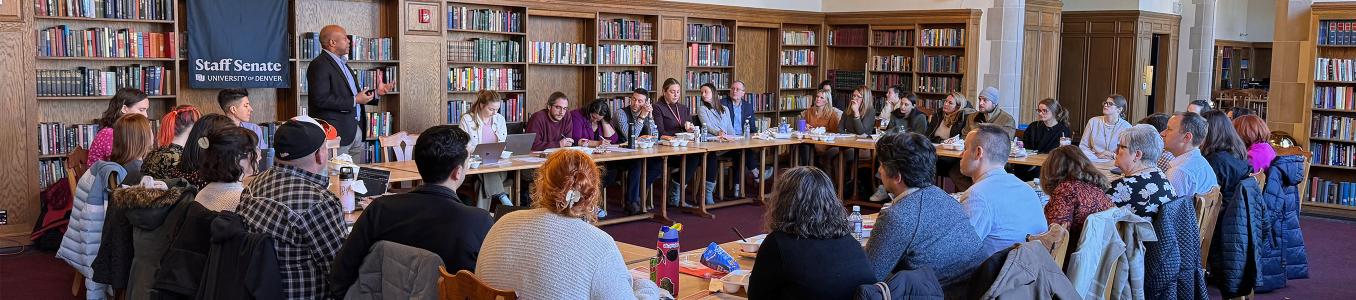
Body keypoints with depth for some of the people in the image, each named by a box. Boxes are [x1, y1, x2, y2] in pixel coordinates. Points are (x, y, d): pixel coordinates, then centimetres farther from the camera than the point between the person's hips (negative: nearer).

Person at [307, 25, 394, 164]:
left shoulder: (343, 63, 20)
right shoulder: (319, 65, -11)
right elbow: (321, 99, -21)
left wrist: (376, 92, 12)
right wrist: (354, 100, -18)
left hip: (357, 130, 9)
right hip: (337, 132, -9)